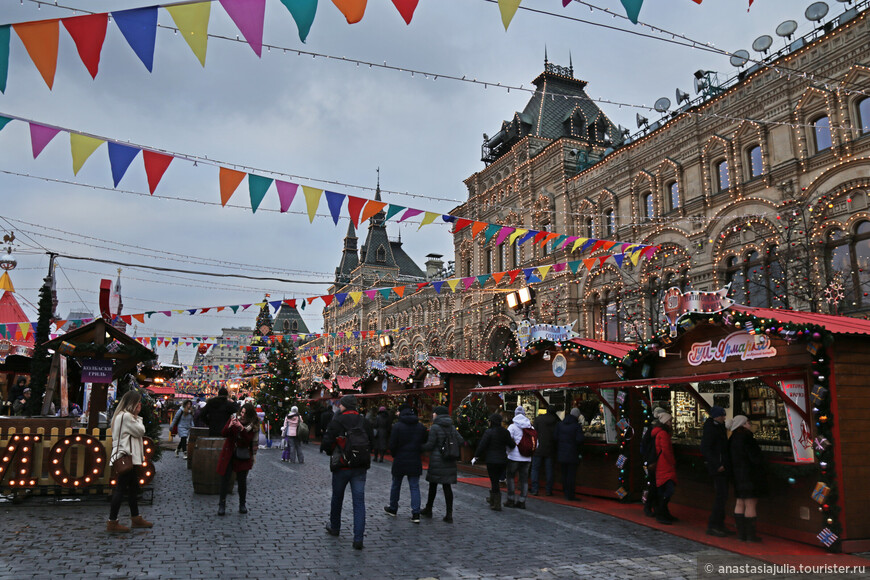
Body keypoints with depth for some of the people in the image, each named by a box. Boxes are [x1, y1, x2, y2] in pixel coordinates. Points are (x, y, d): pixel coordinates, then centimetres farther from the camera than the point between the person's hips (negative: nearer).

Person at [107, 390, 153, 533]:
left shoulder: (124, 416, 19)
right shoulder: (126, 416, -16)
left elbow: (136, 433, 21)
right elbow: (140, 431, -10)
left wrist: (136, 417, 12)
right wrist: (137, 418, -1)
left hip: (130, 458, 11)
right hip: (126, 458, -11)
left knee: (133, 488, 16)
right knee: (121, 488, -6)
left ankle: (136, 518, 25)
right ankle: (112, 522, -1)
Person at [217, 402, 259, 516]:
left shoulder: (253, 425, -6)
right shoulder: (233, 418, -2)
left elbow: (248, 440, -17)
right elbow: (223, 433, -4)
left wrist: (241, 428, -30)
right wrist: (230, 426, -23)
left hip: (243, 456, -1)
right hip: (229, 454, 1)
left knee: (242, 480, 3)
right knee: (225, 478, -2)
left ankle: (242, 504, 19)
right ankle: (222, 505, 7)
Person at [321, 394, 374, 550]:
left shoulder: (336, 422, -11)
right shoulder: (365, 423, -1)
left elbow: (326, 445, -12)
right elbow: (372, 443, 5)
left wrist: (331, 452, 8)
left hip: (341, 467, -1)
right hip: (360, 468, 2)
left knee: (337, 498, 19)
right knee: (359, 501, 2)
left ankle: (334, 527, 38)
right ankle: (358, 538, -4)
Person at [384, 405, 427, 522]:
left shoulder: (397, 426, -10)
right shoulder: (421, 427, 2)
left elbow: (392, 445, -9)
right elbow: (425, 443, 5)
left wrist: (394, 455, 9)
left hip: (400, 461, -2)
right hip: (415, 462, 3)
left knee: (396, 485, 15)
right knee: (415, 487, 4)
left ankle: (393, 509, 29)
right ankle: (416, 514, -2)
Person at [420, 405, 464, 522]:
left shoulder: (435, 427, -11)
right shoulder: (452, 427, 6)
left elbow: (430, 445, -13)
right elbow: (461, 441, 4)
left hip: (437, 461, -5)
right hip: (449, 461, 5)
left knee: (433, 485, 10)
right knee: (447, 486, 5)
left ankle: (428, 509, 25)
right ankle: (449, 514, 4)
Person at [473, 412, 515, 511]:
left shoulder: (489, 432, -13)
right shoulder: (506, 432, 3)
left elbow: (482, 446, -12)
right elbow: (512, 445, 5)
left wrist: (476, 457, -2)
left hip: (492, 461, -6)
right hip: (503, 460, 6)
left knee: (494, 482, 0)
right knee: (496, 480, 19)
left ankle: (497, 505, 2)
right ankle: (492, 500, 33)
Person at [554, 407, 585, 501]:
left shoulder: (560, 424, 4)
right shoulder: (577, 426, -11)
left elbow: (555, 437, 0)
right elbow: (579, 440, -19)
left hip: (561, 454, 5)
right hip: (572, 454, -5)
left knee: (564, 474, 14)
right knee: (571, 474, 0)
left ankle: (565, 493, 20)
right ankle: (570, 495, 2)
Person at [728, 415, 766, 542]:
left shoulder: (733, 439, 11)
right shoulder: (746, 437, -17)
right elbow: (755, 457, -18)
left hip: (738, 475, 9)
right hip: (750, 475, -9)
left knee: (740, 504, 12)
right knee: (751, 505, -3)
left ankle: (741, 533, 16)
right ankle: (750, 534, 0)